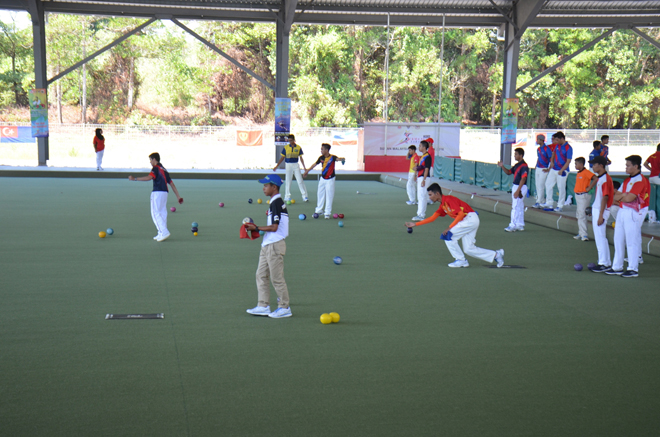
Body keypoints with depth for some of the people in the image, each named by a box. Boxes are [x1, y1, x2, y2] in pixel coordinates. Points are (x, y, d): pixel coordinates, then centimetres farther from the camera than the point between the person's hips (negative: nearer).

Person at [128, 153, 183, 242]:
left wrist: (135, 179, -21)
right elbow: (172, 183, 20)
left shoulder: (156, 168, -4)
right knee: (162, 213, 10)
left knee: (155, 213, -7)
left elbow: (149, 177, -21)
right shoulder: (164, 169, 21)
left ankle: (164, 232, -17)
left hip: (157, 193, -8)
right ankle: (161, 234, 13)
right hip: (165, 192, 9)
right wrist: (178, 196, 21)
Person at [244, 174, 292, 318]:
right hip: (267, 245, 10)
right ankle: (263, 306, 16)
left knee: (277, 278, -2)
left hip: (275, 245, -10)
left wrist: (256, 228, -14)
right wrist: (257, 229, 13)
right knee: (261, 275, 11)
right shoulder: (275, 202, 14)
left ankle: (284, 308, 7)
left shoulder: (276, 203, -16)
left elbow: (274, 227, -22)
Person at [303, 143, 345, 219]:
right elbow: (315, 164, 13)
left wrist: (342, 159, -61)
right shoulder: (321, 158, -1)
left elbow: (337, 159, -38)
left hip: (330, 179, -5)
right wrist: (307, 171, 21)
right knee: (320, 194, 13)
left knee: (329, 196, -1)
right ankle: (319, 210, 27)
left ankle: (327, 213, 6)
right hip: (322, 179, 5)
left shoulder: (332, 157, -16)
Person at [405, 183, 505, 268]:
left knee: (448, 236, -10)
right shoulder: (442, 206, 14)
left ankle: (460, 260, 1)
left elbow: (461, 214, -20)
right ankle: (496, 255, 15)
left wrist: (450, 228, -18)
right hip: (471, 221, 10)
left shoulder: (448, 199, -14)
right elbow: (432, 218, 18)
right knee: (469, 249, 7)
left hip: (470, 218, -10)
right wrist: (415, 224, 16)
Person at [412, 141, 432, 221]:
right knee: (420, 196, 14)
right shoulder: (422, 156, 17)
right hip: (420, 177, 11)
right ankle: (421, 213, 20)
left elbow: (426, 169, -19)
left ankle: (421, 215, -13)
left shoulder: (427, 156, -14)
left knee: (422, 196, -12)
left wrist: (424, 180, -23)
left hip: (423, 177, -11)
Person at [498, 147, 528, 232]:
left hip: (521, 188, -10)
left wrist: (518, 190, -26)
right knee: (519, 207, 14)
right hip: (515, 186, 10)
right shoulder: (517, 165, 12)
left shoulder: (524, 166, -18)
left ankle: (513, 226, -4)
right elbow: (508, 172, 20)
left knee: (515, 207, -8)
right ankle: (520, 225, 21)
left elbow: (523, 179, -23)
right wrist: (502, 166, 2)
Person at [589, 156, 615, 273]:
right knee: (599, 237, 14)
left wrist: (601, 216, -22)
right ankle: (605, 262, 21)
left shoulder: (605, 179, -17)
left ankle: (604, 264, -3)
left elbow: (605, 198, -20)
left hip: (601, 211, -10)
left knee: (600, 237, -7)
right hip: (596, 210, 10)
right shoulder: (599, 178, 12)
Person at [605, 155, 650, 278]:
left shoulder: (640, 180, -13)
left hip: (633, 213, -9)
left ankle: (633, 269, 2)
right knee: (618, 240, 11)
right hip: (622, 211, 9)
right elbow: (616, 196, 13)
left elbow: (629, 198, -20)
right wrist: (624, 195, -7)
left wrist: (621, 196, -2)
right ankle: (617, 267, 19)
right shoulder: (627, 180, 17)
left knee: (632, 241, -5)